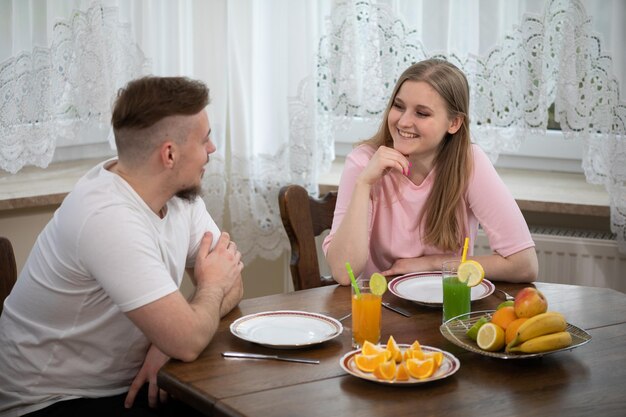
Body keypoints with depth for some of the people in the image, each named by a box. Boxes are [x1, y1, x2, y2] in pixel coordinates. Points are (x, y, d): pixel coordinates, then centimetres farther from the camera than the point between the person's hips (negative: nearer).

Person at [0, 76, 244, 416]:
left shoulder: (181, 191, -2)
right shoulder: (109, 217, -29)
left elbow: (232, 285, 2)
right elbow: (188, 341, -31)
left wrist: (171, 340, -17)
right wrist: (212, 285, -9)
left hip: (127, 384, 8)